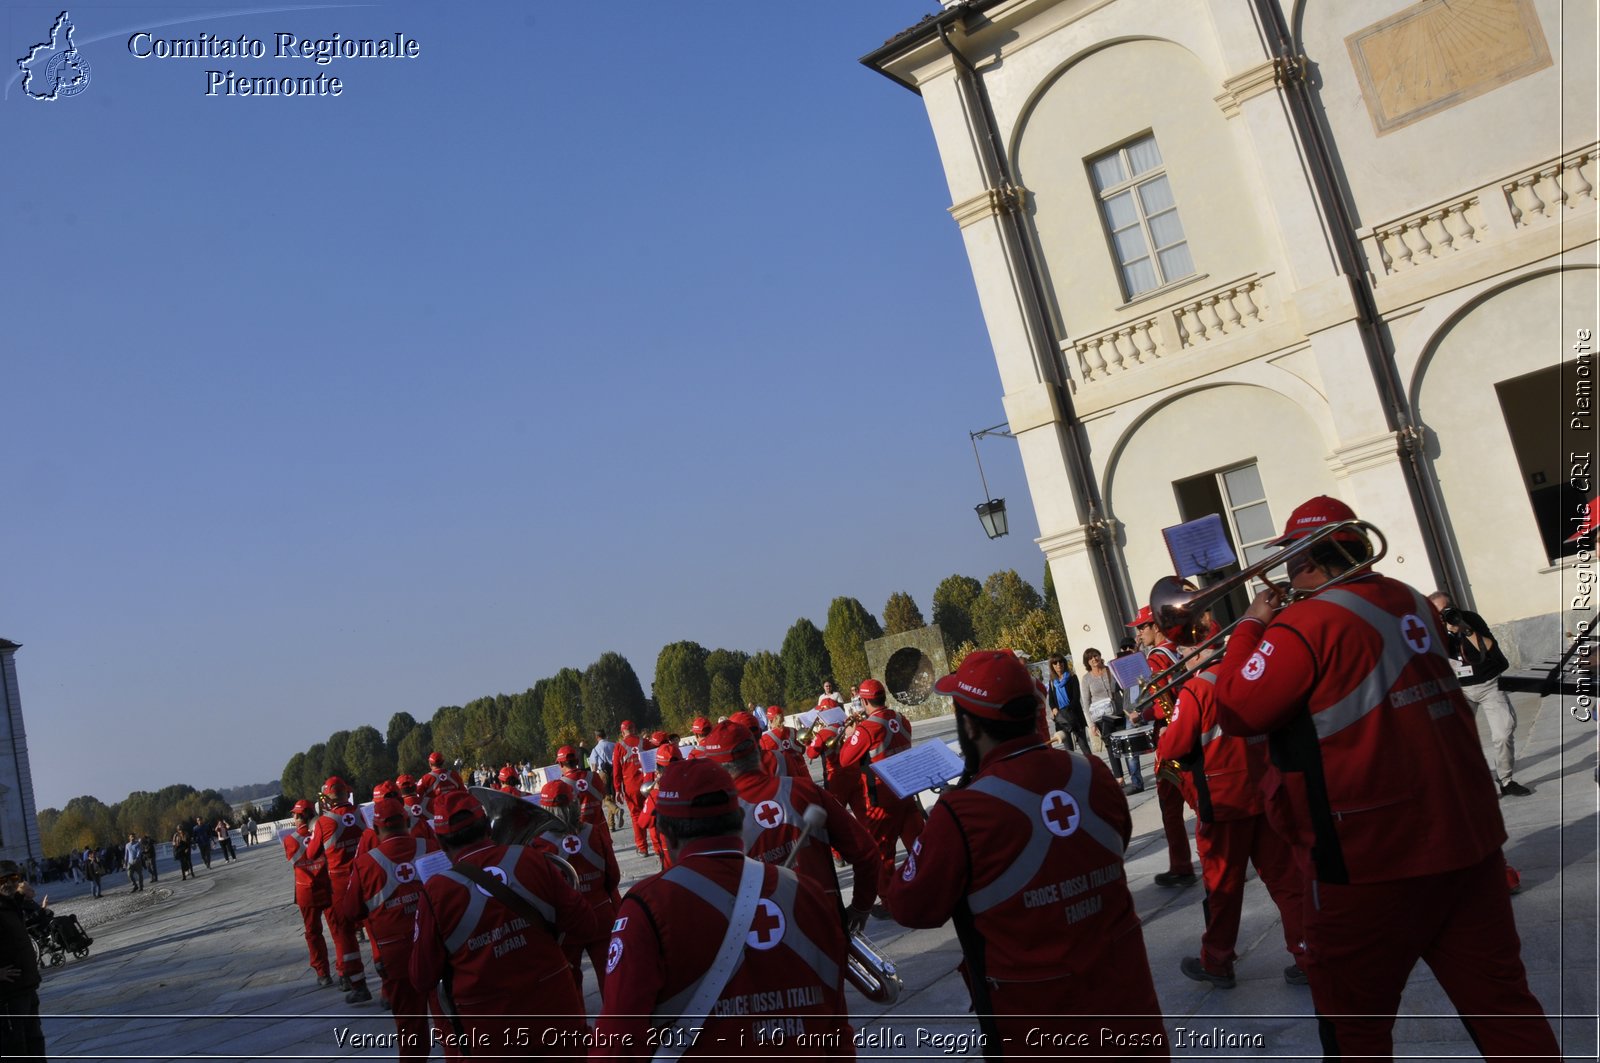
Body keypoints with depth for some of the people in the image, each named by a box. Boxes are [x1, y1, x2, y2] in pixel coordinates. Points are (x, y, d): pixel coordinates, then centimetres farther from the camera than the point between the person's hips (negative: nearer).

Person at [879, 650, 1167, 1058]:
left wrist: (884, 878, 7)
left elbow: (913, 908, -11)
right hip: (1123, 992, 4)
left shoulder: (961, 813, -24)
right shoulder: (1095, 774, -9)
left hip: (1038, 1017, -4)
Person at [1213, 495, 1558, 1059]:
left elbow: (1236, 711, -13)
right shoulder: (1414, 603, 8)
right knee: (1501, 1002, 13)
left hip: (1368, 860, -7)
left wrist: (1250, 626, -2)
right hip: (1468, 839, 7)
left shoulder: (1305, 624, -16)